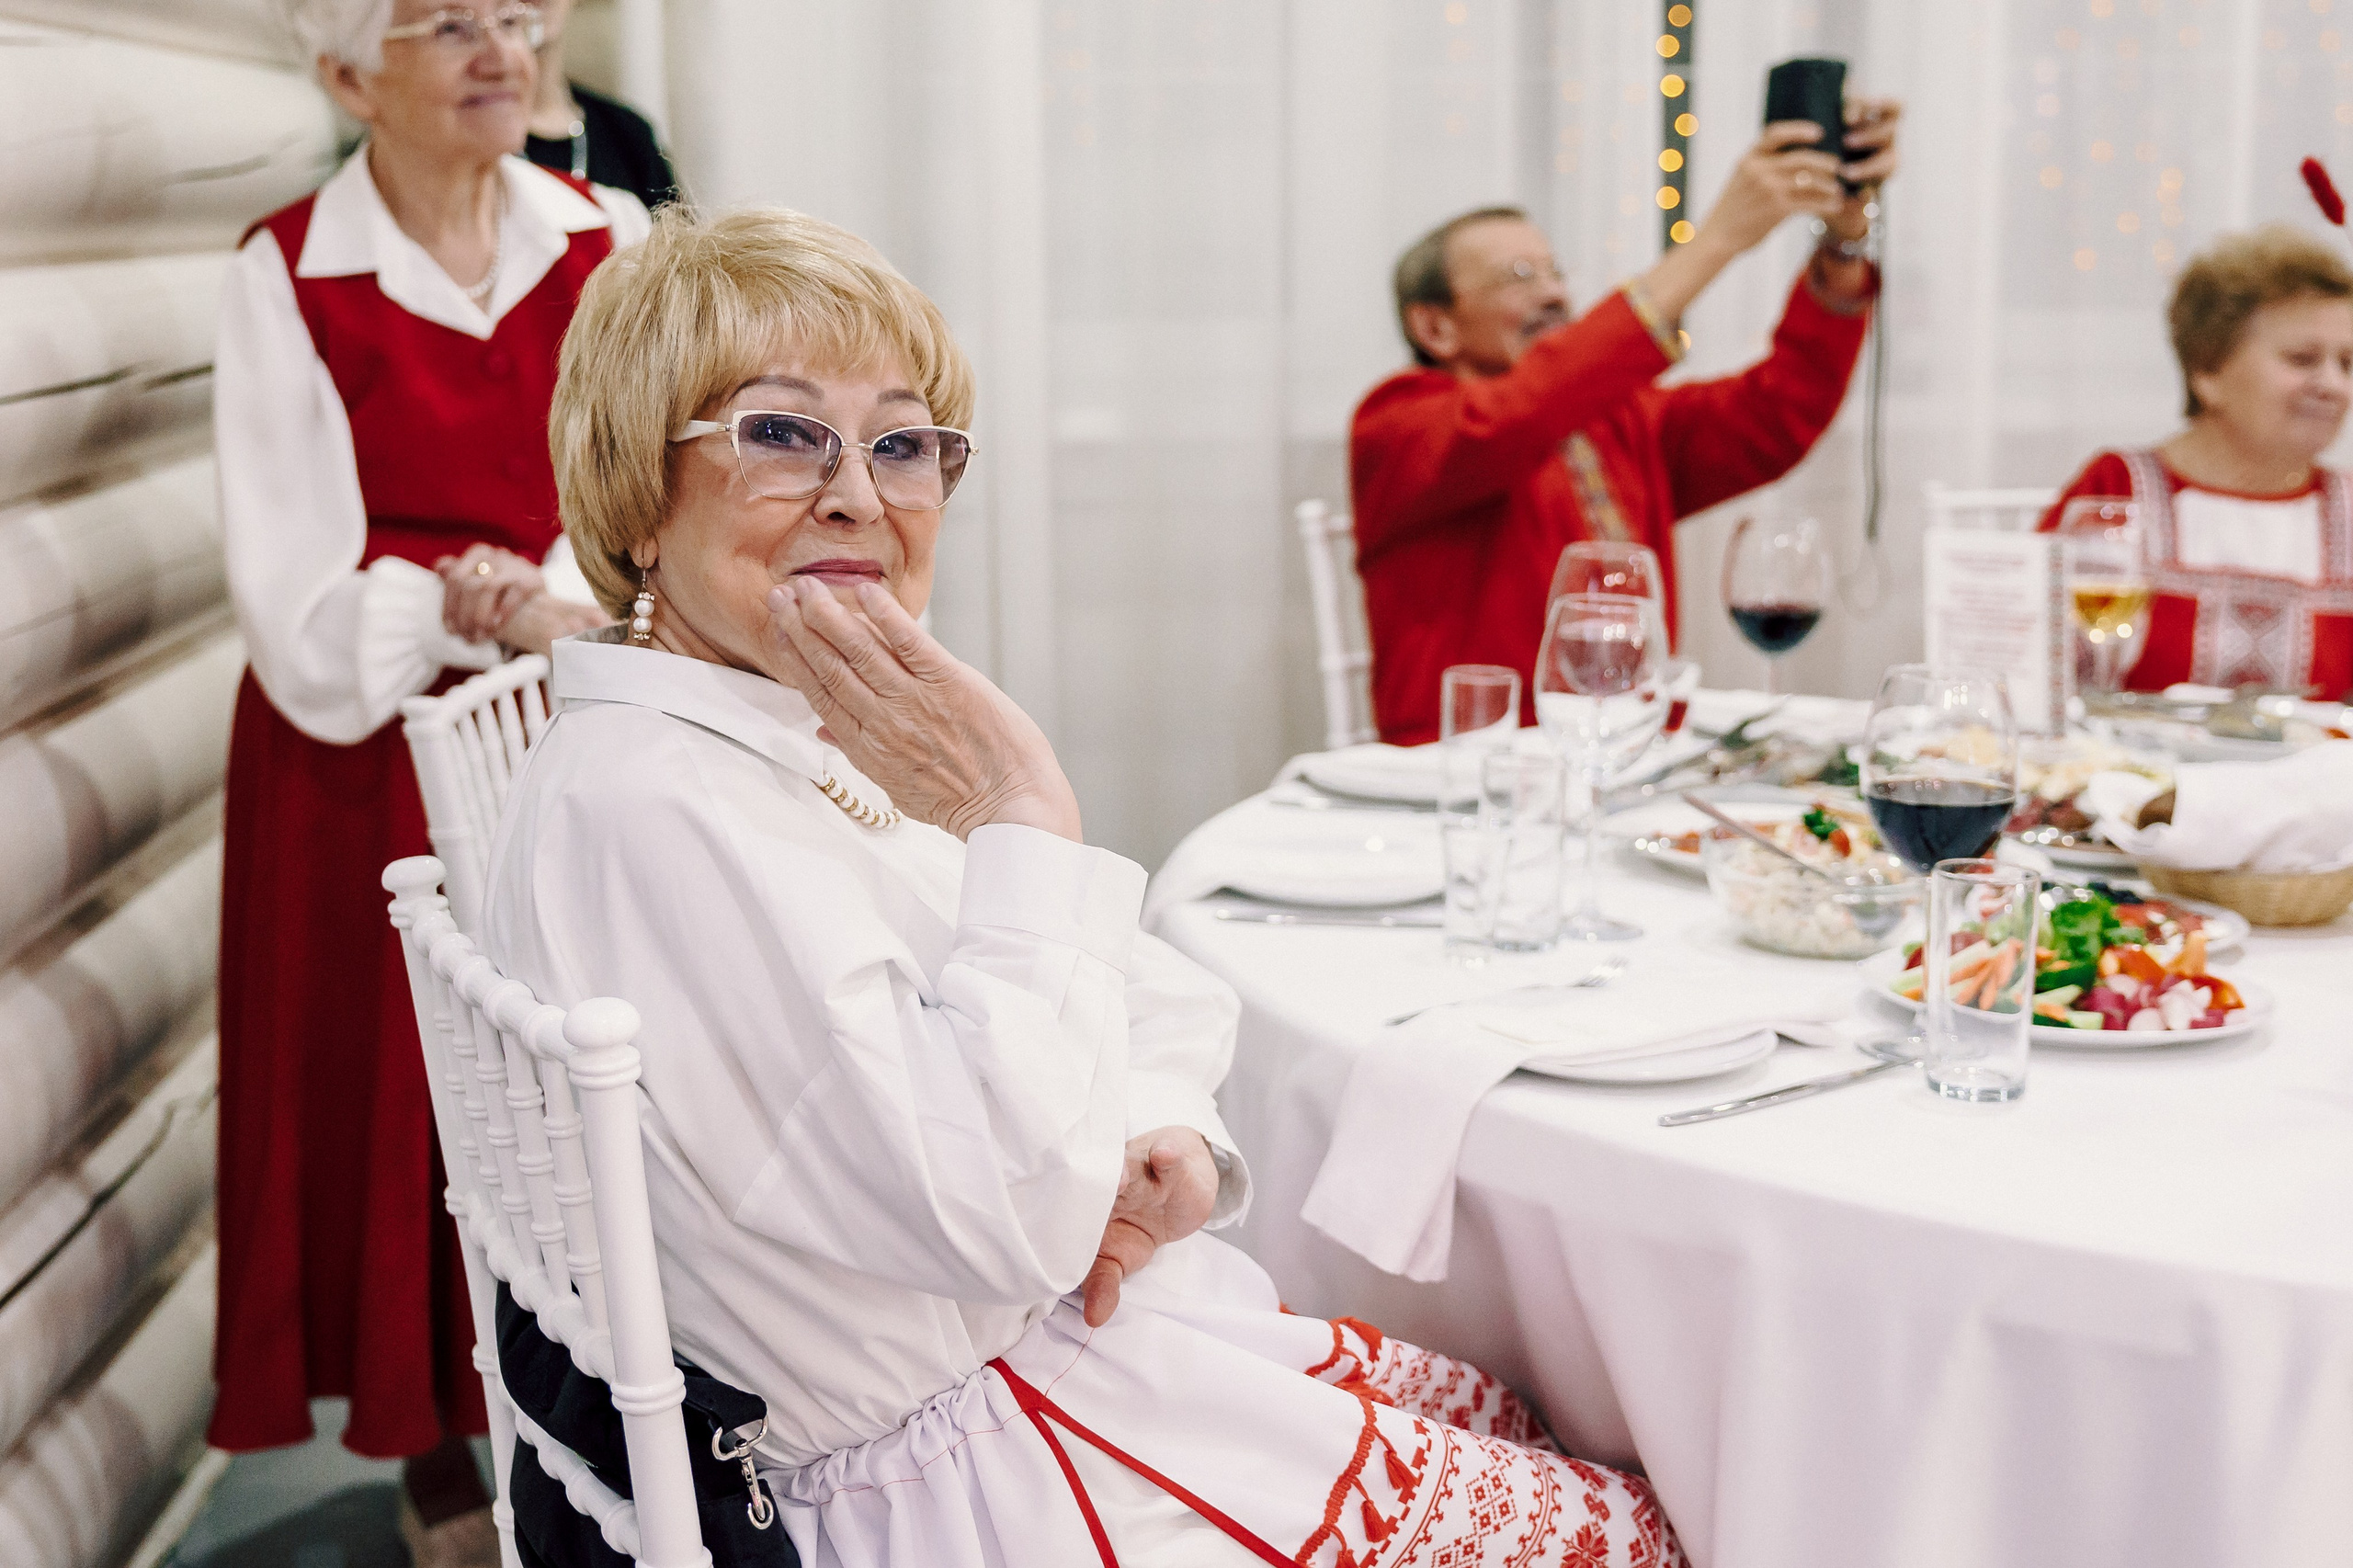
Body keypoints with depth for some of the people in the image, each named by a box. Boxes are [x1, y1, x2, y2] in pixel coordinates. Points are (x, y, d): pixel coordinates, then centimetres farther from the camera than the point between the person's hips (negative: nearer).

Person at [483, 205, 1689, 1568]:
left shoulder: (819, 736, 5)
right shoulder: (646, 805, -25)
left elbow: (1156, 996, 12)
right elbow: (1001, 1221, -29)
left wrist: (1167, 1140, -10)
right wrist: (1024, 819, -25)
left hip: (1064, 1318, 9)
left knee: (1547, 1440, 17)